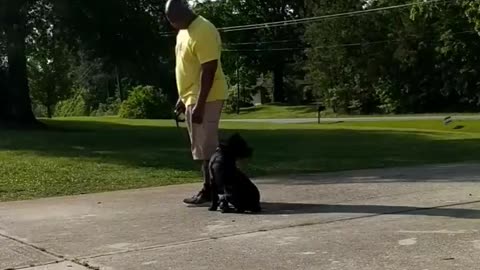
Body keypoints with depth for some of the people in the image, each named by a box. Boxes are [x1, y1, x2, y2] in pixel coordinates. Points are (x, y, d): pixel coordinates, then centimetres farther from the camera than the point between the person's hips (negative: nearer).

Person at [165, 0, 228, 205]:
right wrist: (182, 98, 20)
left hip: (205, 99, -10)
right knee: (201, 147, 11)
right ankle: (210, 189, 17)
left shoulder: (203, 32, -18)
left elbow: (208, 71, -22)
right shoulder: (184, 32, 13)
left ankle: (210, 191, 1)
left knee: (206, 146, -6)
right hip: (191, 98, 10)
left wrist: (200, 104, -24)